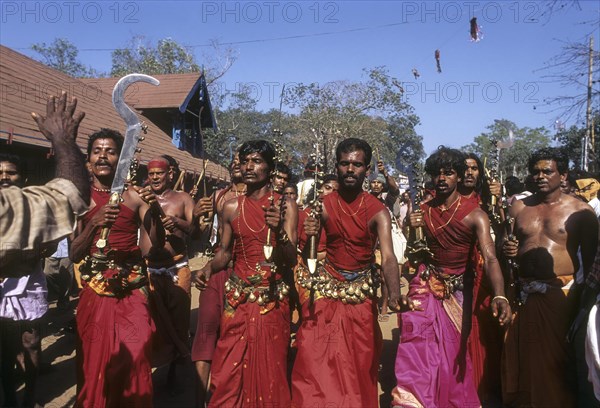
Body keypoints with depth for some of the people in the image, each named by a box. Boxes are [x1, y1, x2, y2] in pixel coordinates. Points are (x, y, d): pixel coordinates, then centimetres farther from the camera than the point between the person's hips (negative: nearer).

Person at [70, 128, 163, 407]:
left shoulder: (134, 195, 1)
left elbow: (158, 244, -4)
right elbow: (74, 255, -4)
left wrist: (154, 210, -20)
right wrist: (94, 223, -20)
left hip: (133, 289, 0)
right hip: (95, 291, 0)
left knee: (136, 359, -2)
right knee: (95, 363, 5)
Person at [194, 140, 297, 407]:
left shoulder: (285, 207, -3)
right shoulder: (231, 207, 4)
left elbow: (291, 260, -9)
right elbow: (226, 252, 13)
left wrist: (279, 232, -27)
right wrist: (209, 267, -7)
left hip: (273, 299, -2)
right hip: (238, 298, 2)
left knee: (269, 369, 5)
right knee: (229, 371, 4)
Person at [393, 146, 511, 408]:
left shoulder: (474, 215, -14)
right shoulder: (424, 209, -1)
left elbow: (490, 258, -26)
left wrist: (499, 295, -42)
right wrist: (412, 230, -15)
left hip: (457, 290, -2)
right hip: (425, 285, 2)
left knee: (453, 354, 9)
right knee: (417, 351, -3)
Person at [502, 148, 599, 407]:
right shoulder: (518, 207, 8)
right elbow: (507, 244, 19)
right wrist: (507, 249, -3)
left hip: (560, 294, -3)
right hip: (522, 293, 4)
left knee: (554, 358, 3)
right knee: (519, 354, 9)